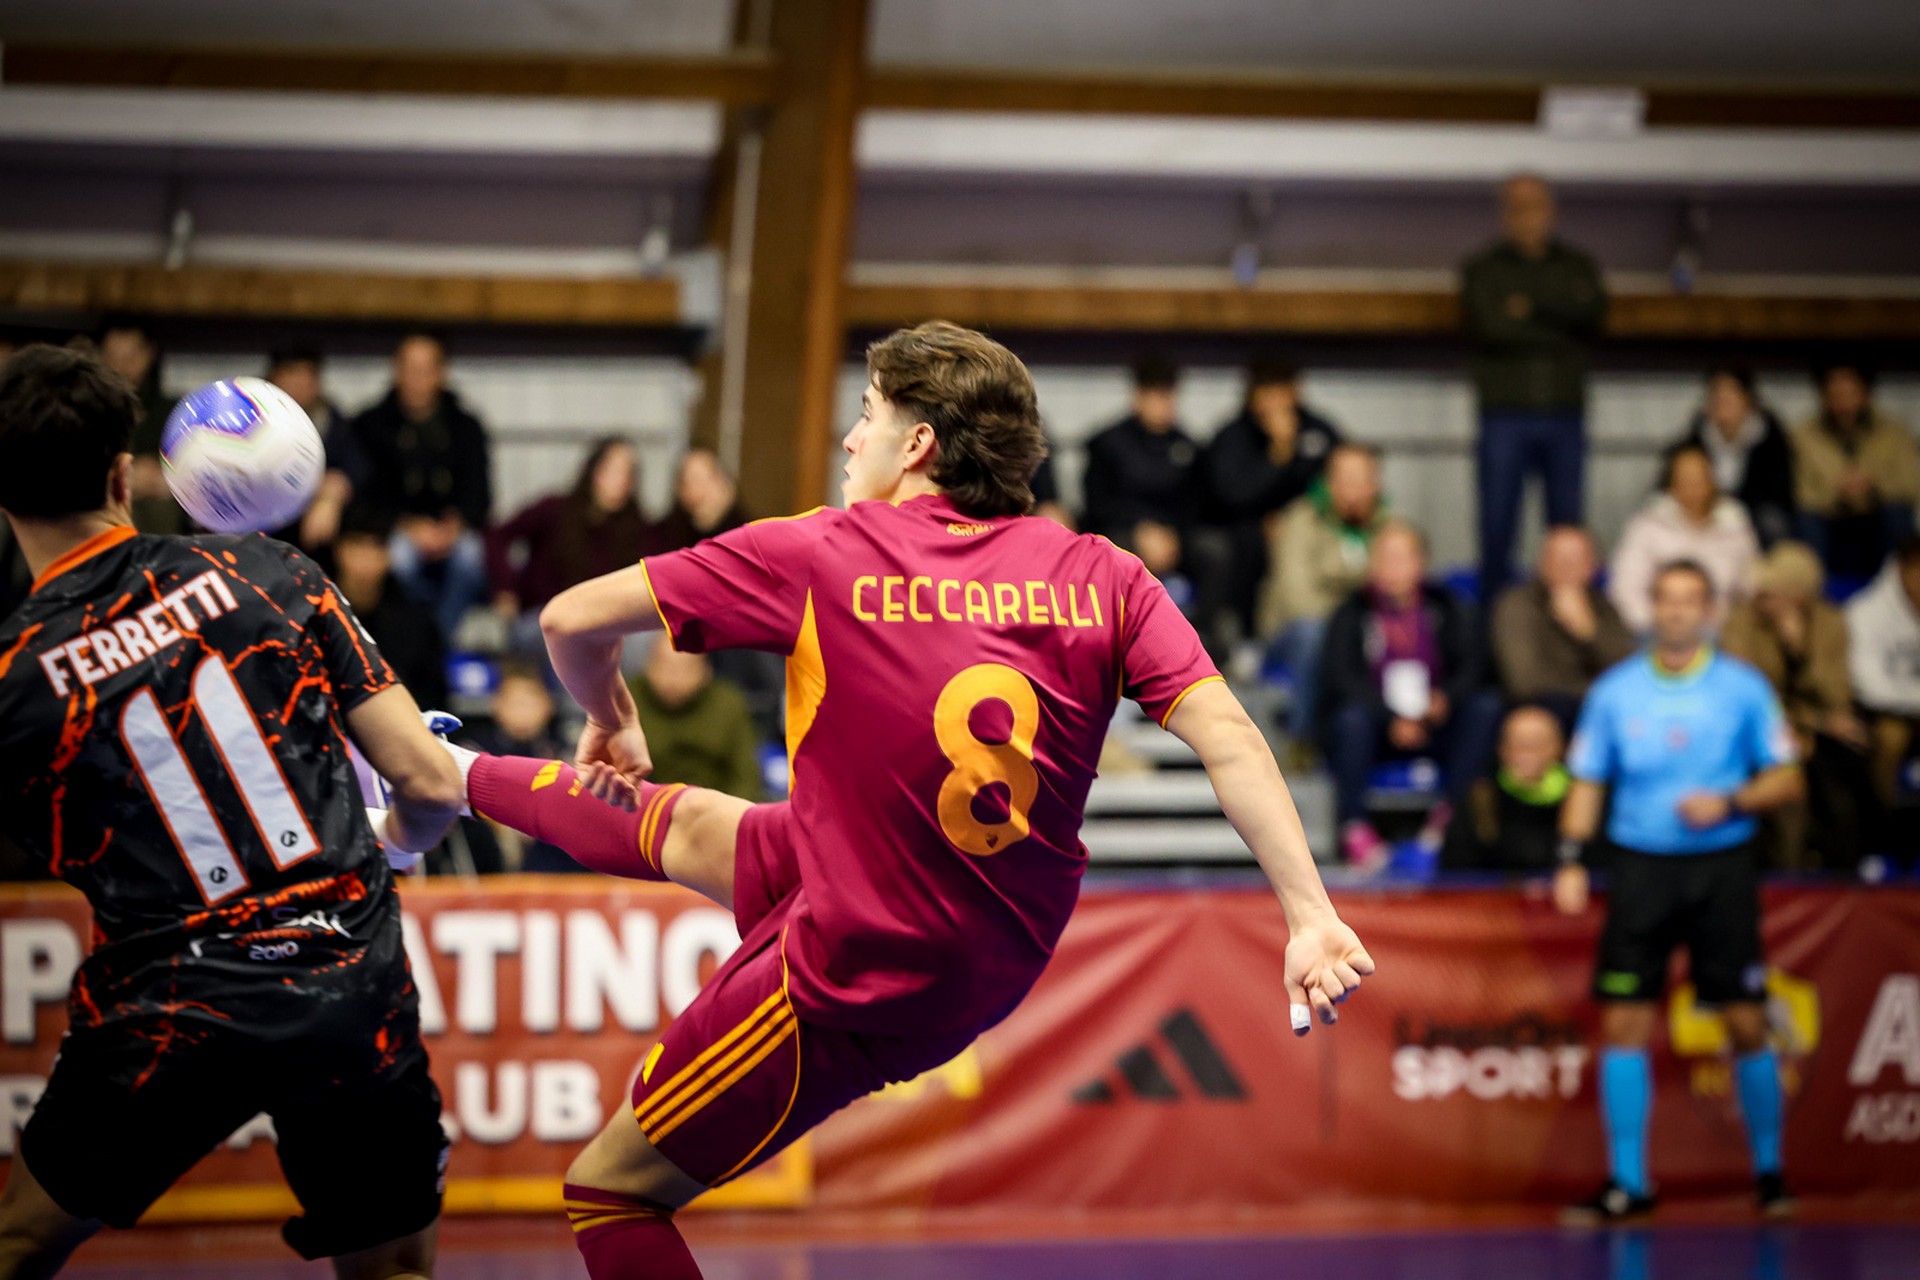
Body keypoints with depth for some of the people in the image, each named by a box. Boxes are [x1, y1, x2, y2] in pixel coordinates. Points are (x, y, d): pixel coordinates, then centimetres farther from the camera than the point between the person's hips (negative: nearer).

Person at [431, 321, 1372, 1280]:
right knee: (682, 823, 29)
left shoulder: (817, 556, -16)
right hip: (996, 961, 7)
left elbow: (573, 621, -10)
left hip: (849, 992, -7)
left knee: (611, 1192, 10)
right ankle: (460, 779, 55)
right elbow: (1226, 736, -19)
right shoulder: (1101, 576, -8)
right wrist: (1310, 913, -21)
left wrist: (611, 724, 11)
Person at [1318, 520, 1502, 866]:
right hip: (1374, 726, -3)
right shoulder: (1352, 614, 0)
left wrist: (1445, 698, -20)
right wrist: (1392, 720, -23)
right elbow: (1341, 679, -10)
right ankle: (1353, 823, -25)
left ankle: (1454, 809, -23)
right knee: (1352, 716, -36)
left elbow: (1470, 666, 3)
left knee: (1486, 706, -22)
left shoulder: (1445, 609, 8)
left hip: (1433, 720, 3)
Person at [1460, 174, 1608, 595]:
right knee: (1497, 521, -3)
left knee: (1567, 521, 3)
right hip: (1505, 414, -2)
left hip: (1564, 415, 2)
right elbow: (1487, 327, -11)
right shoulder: (1483, 269, 6)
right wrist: (1557, 329, -8)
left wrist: (1531, 307, -14)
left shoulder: (1576, 267, 12)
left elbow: (1592, 311, -8)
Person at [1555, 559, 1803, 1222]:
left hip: (1723, 867, -1)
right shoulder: (1614, 692, 6)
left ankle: (1769, 1171, 13)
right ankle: (1627, 1184, 2)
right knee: (1624, 1024, -5)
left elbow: (1788, 779, 3)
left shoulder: (1744, 688, 2)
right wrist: (1571, 859, -2)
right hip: (1641, 867, 1)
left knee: (1747, 1024, -3)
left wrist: (1729, 802, -14)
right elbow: (1587, 783, 11)